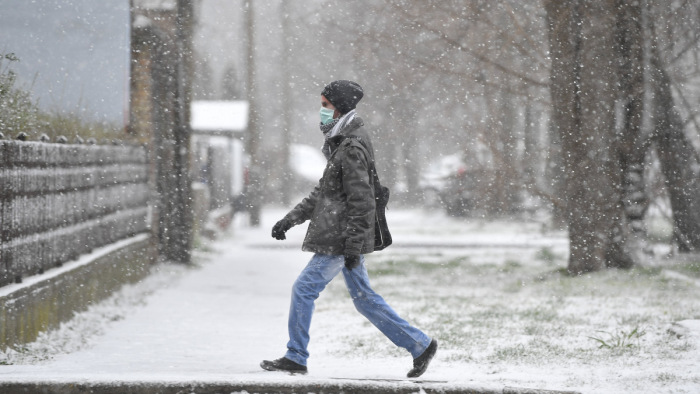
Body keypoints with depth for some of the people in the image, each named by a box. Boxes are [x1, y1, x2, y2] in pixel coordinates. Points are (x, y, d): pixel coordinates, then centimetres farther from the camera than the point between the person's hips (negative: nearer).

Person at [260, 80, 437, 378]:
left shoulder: (353, 148, -16)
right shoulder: (340, 143, 17)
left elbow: (361, 202, -20)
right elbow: (323, 192, 24)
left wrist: (352, 246, -22)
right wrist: (291, 219, 19)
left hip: (341, 241, -10)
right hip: (342, 239, 10)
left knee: (303, 289, -4)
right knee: (364, 297, 12)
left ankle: (295, 357, 4)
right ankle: (420, 345, 14)